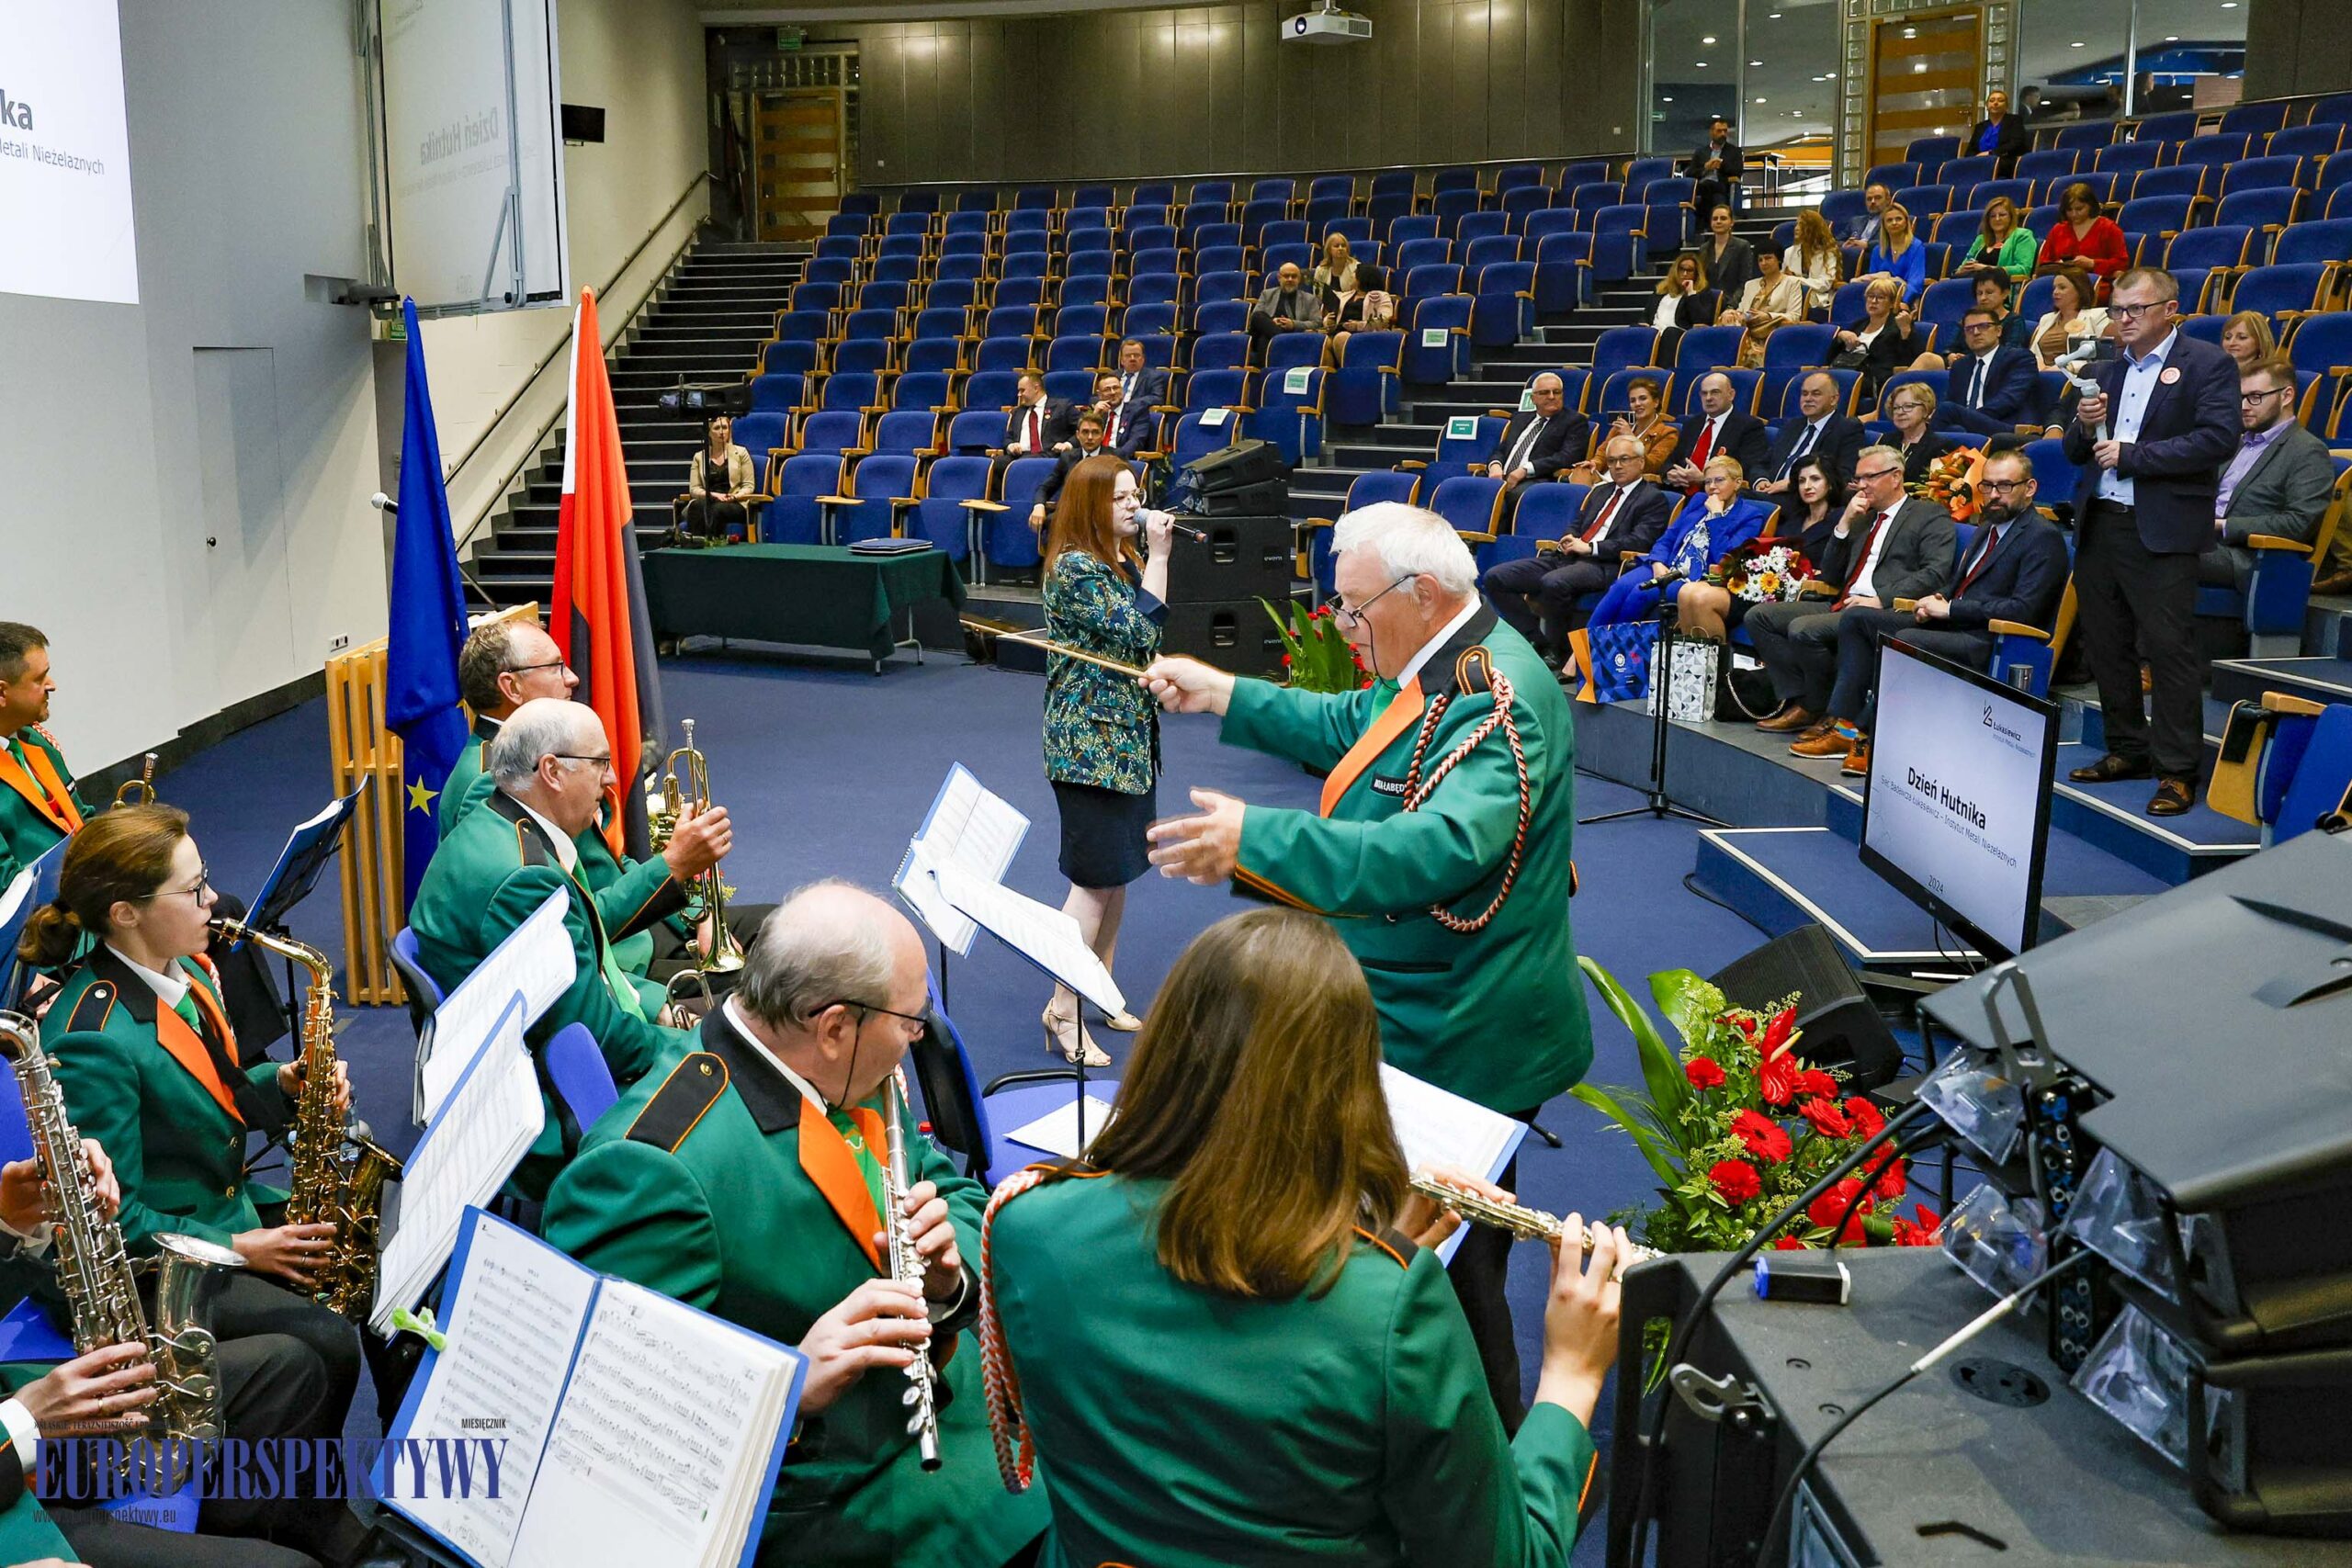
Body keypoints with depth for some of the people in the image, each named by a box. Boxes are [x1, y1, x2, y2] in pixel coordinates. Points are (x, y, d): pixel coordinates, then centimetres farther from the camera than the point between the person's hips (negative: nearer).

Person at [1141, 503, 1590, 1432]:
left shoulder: (1495, 702, -27)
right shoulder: (1441, 666, 7)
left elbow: (1439, 849, -41)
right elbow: (1350, 727, 25)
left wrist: (1258, 840, -44)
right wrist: (1225, 696, 18)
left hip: (1458, 1048, -10)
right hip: (1421, 1023, 10)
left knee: (1449, 1265, 5)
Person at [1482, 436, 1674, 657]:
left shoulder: (1654, 499, 5)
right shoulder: (1600, 491, 27)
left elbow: (1639, 541, -9)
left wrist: (1590, 548, -14)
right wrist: (1568, 541, 3)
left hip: (1604, 566, -8)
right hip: (1567, 557, 8)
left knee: (1553, 582, -39)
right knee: (1495, 577, -10)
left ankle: (1558, 651, -18)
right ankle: (1539, 641, -6)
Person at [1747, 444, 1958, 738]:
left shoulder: (1931, 516, 3)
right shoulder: (1863, 518, 25)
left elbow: (1934, 573, -12)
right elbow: (1831, 575, 19)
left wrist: (1882, 600, -21)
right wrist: (1845, 523, 8)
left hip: (1882, 611, -8)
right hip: (1840, 604, 8)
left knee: (1803, 629, -30)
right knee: (1759, 616, -5)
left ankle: (1821, 712, -11)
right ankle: (1797, 701, -8)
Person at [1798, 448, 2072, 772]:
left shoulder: (2044, 537, -7)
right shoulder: (1988, 527, 21)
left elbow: (2023, 610, -17)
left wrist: (1949, 609, -16)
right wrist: (1937, 602, 5)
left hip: (1991, 645, -10)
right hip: (1950, 624, 10)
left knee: (1905, 640, -33)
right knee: (1856, 619, 1)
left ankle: (1861, 731, -20)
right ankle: (1843, 721, -10)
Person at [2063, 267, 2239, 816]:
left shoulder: (2207, 364, -3)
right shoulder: (2102, 372, 16)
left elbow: (2220, 438, -15)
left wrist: (2132, 455, -16)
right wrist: (2084, 426, -4)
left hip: (2162, 531, -7)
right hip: (2098, 524, 7)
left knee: (2170, 647, -6)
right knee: (2106, 645, 12)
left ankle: (2177, 769, 0)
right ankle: (2128, 749, 26)